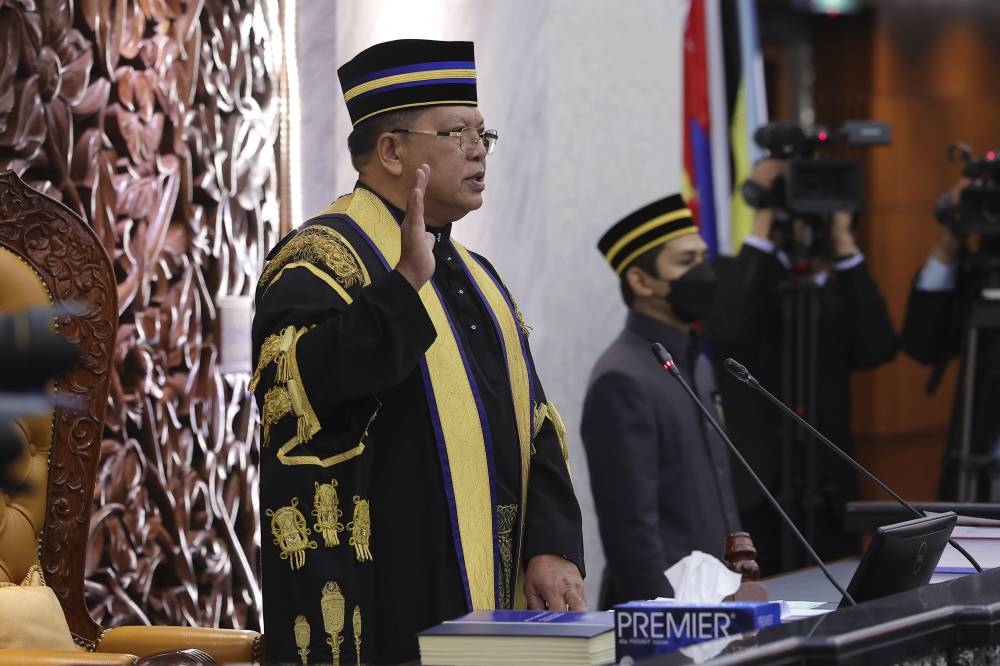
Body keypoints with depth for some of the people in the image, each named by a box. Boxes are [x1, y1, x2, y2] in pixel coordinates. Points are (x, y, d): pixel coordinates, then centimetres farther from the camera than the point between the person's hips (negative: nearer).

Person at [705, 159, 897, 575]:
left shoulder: (840, 287, 10)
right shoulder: (731, 276, 3)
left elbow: (877, 349, -9)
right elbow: (726, 333, -19)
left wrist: (843, 243, -7)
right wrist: (761, 229, -14)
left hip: (828, 496, 3)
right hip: (752, 493, -3)